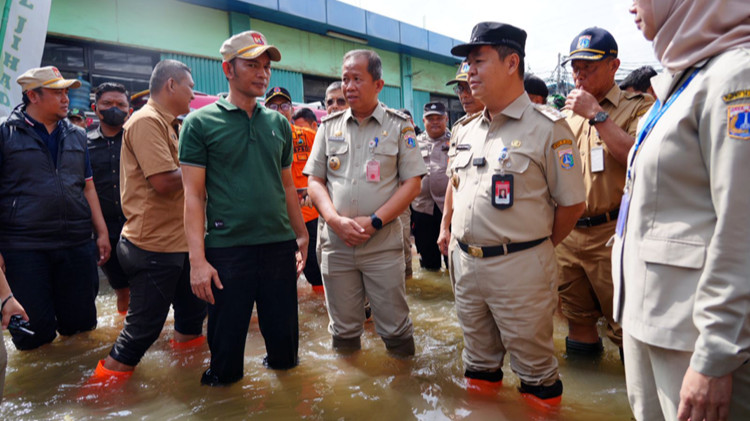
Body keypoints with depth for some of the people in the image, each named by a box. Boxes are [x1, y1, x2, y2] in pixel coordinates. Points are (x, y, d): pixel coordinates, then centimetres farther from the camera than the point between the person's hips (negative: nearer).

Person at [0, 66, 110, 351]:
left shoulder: (76, 136, 12)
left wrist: (102, 232, 10)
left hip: (77, 244, 4)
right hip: (23, 249, -3)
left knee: (80, 323, 9)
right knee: (34, 334, 4)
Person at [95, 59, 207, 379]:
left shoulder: (168, 124, 15)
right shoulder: (147, 121, -16)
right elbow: (165, 182, -25)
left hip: (177, 242, 10)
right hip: (154, 246, -10)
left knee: (191, 318, 21)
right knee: (142, 330, 1)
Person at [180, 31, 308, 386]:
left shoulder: (278, 123, 9)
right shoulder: (200, 123, -2)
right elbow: (194, 194, -6)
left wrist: (302, 235, 14)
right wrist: (197, 259, -12)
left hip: (279, 244, 4)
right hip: (226, 248, -3)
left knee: (283, 333, 15)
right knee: (226, 339, 11)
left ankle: (281, 364, 42)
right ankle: (224, 378, 35)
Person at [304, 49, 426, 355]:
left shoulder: (399, 126, 1)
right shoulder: (329, 126, 9)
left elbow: (411, 183, -4)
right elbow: (315, 181, 7)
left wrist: (374, 221, -14)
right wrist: (335, 220, -10)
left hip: (384, 242, -2)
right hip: (335, 242, 3)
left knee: (395, 327, 6)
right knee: (343, 328, 15)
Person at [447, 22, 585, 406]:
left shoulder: (547, 128, -10)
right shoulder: (467, 131, 11)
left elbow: (572, 203, -8)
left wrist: (538, 246, 1)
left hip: (519, 267, -6)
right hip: (464, 262, 7)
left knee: (533, 363, 10)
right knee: (478, 360, 21)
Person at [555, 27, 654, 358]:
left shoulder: (637, 108, -1)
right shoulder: (567, 116, 15)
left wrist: (596, 114, -17)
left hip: (611, 234, -5)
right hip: (567, 233, 6)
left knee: (625, 327, 1)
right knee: (577, 317, 18)